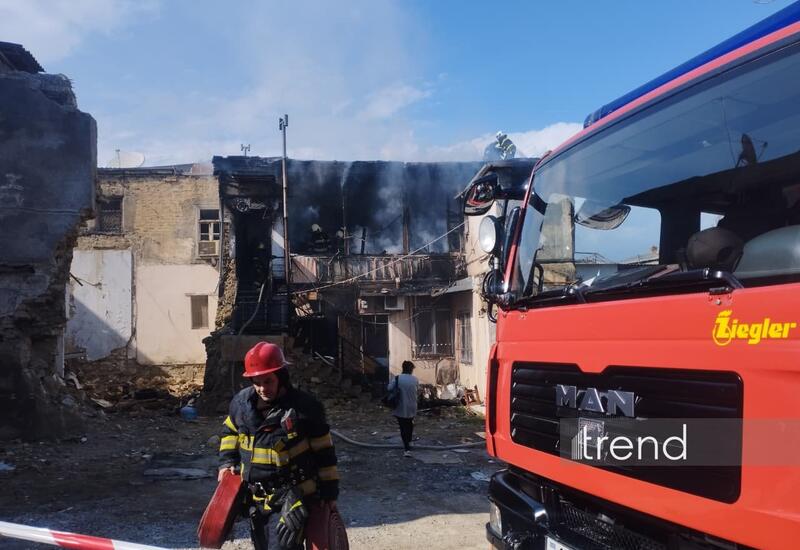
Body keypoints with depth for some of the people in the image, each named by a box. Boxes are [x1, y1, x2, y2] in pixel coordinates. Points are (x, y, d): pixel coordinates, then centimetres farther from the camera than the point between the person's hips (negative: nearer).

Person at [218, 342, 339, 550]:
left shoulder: (305, 407, -17)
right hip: (255, 497, 6)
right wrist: (227, 462, 5)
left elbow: (324, 451, -9)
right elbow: (230, 431, 18)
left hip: (291, 497, -6)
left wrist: (329, 493, -6)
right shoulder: (241, 402, -3)